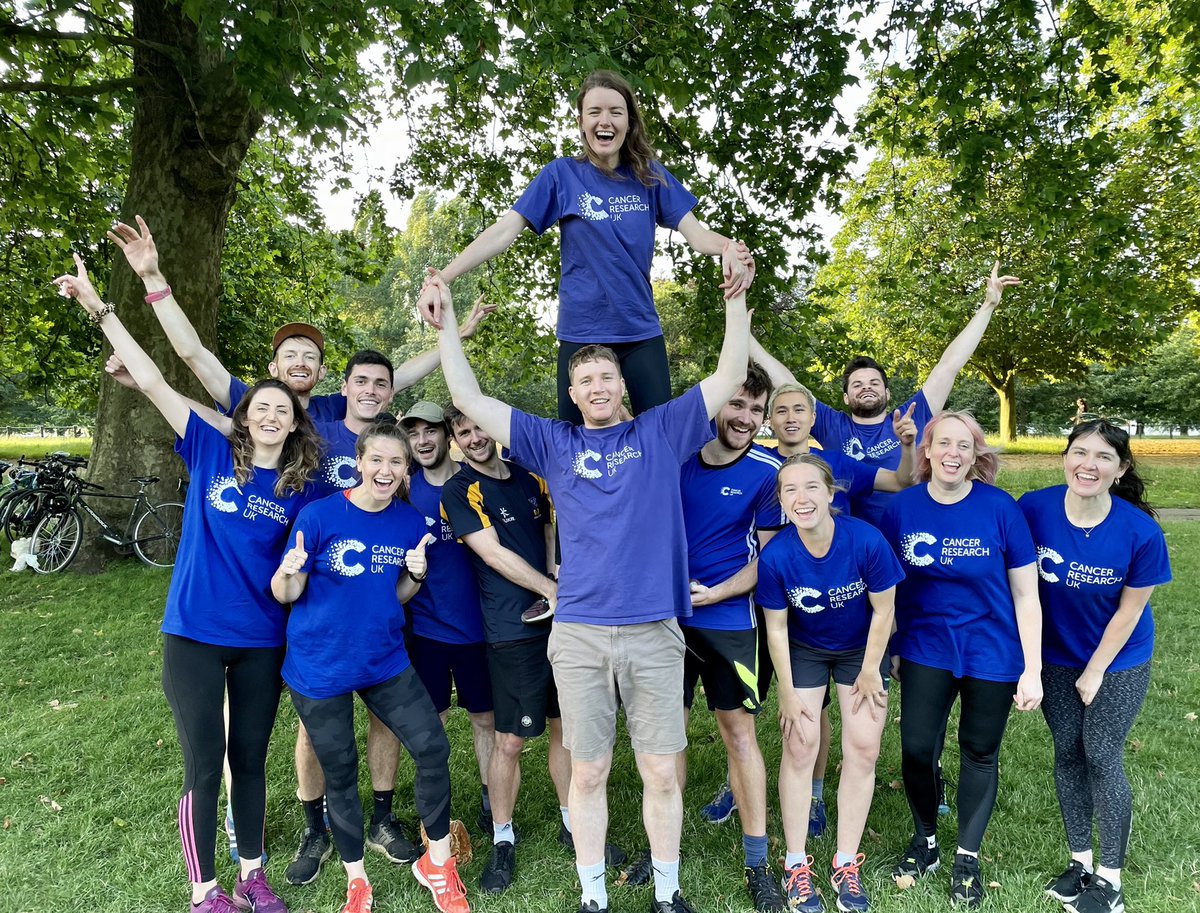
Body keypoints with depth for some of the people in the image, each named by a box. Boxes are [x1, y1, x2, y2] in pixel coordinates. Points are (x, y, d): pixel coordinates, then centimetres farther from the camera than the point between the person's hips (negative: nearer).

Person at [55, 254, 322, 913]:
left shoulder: (302, 488, -1)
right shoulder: (211, 453, -4)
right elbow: (153, 383, -9)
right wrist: (98, 308, -12)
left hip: (263, 640, 2)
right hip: (195, 634, -2)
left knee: (250, 760, 15)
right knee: (205, 767, 6)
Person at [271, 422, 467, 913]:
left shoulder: (410, 522, -3)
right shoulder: (319, 515, -15)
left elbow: (397, 597, 6)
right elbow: (285, 594, -10)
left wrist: (415, 574, -15)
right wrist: (288, 572, -32)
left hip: (385, 661, 3)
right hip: (320, 667, -3)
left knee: (433, 748, -4)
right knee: (339, 773, 11)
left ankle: (438, 864, 21)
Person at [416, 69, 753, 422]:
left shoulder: (649, 175, 5)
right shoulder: (562, 175, -1)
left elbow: (693, 230, 0)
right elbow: (504, 231, -8)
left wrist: (729, 248, -24)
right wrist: (439, 280, -19)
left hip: (641, 330, 2)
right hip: (580, 333, -1)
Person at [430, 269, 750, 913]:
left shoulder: (660, 434, 7)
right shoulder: (555, 444, 8)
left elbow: (728, 378, 5)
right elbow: (469, 399, 6)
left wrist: (736, 299, 0)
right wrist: (447, 322, 4)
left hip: (655, 630, 0)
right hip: (579, 632, 1)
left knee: (661, 770, 8)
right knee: (588, 771, 10)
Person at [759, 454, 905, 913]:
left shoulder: (867, 540, -30)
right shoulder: (775, 556, -28)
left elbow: (884, 609, -14)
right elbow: (776, 628, -14)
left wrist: (870, 672, -5)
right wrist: (788, 694, -8)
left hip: (862, 648, 1)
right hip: (804, 650, 0)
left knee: (863, 749, 2)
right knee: (800, 747, -2)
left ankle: (846, 865, 19)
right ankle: (796, 865, 16)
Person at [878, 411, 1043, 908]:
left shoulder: (1000, 508, -13)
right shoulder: (901, 508, -8)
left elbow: (1026, 595, -8)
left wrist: (1032, 670, -9)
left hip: (992, 654, -1)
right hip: (926, 649, 1)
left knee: (980, 753, 13)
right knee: (916, 748, 2)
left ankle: (968, 855, 34)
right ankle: (924, 839, 30)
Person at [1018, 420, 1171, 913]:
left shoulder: (1140, 532, -24)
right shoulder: (1034, 509, -20)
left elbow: (1129, 611, -12)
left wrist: (1095, 673, -6)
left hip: (1118, 662, -2)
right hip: (1056, 657, 2)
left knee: (1102, 758, 2)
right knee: (1068, 753, 11)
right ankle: (1079, 861, 30)